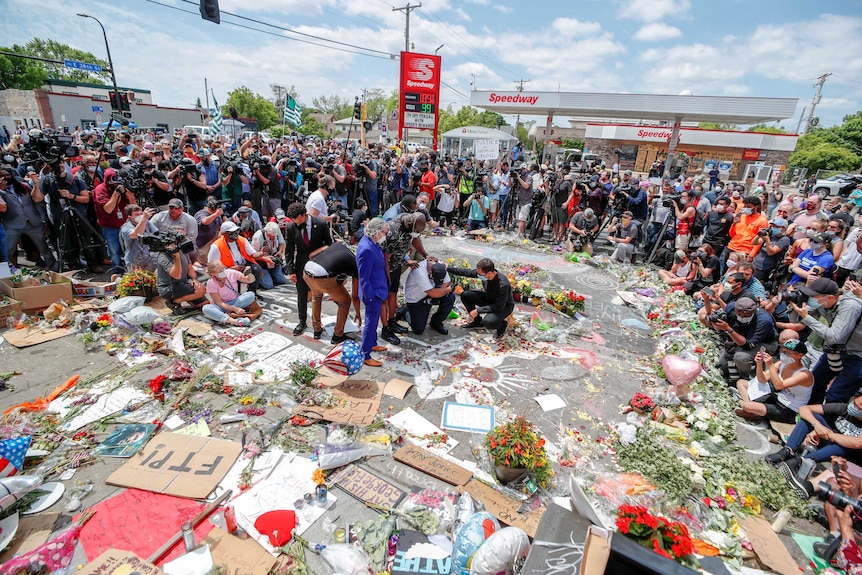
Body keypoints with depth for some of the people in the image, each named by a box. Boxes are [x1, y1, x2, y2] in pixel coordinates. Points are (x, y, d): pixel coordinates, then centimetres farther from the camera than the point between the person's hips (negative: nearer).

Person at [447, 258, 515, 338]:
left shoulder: (503, 285, -37)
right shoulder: (483, 272, -20)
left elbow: (499, 306, -30)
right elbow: (467, 272, -4)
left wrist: (478, 310, -28)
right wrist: (448, 269, -6)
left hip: (504, 305, -7)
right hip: (489, 298, 7)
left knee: (488, 322, -35)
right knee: (465, 295, -11)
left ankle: (502, 323, 3)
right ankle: (477, 321, 8)